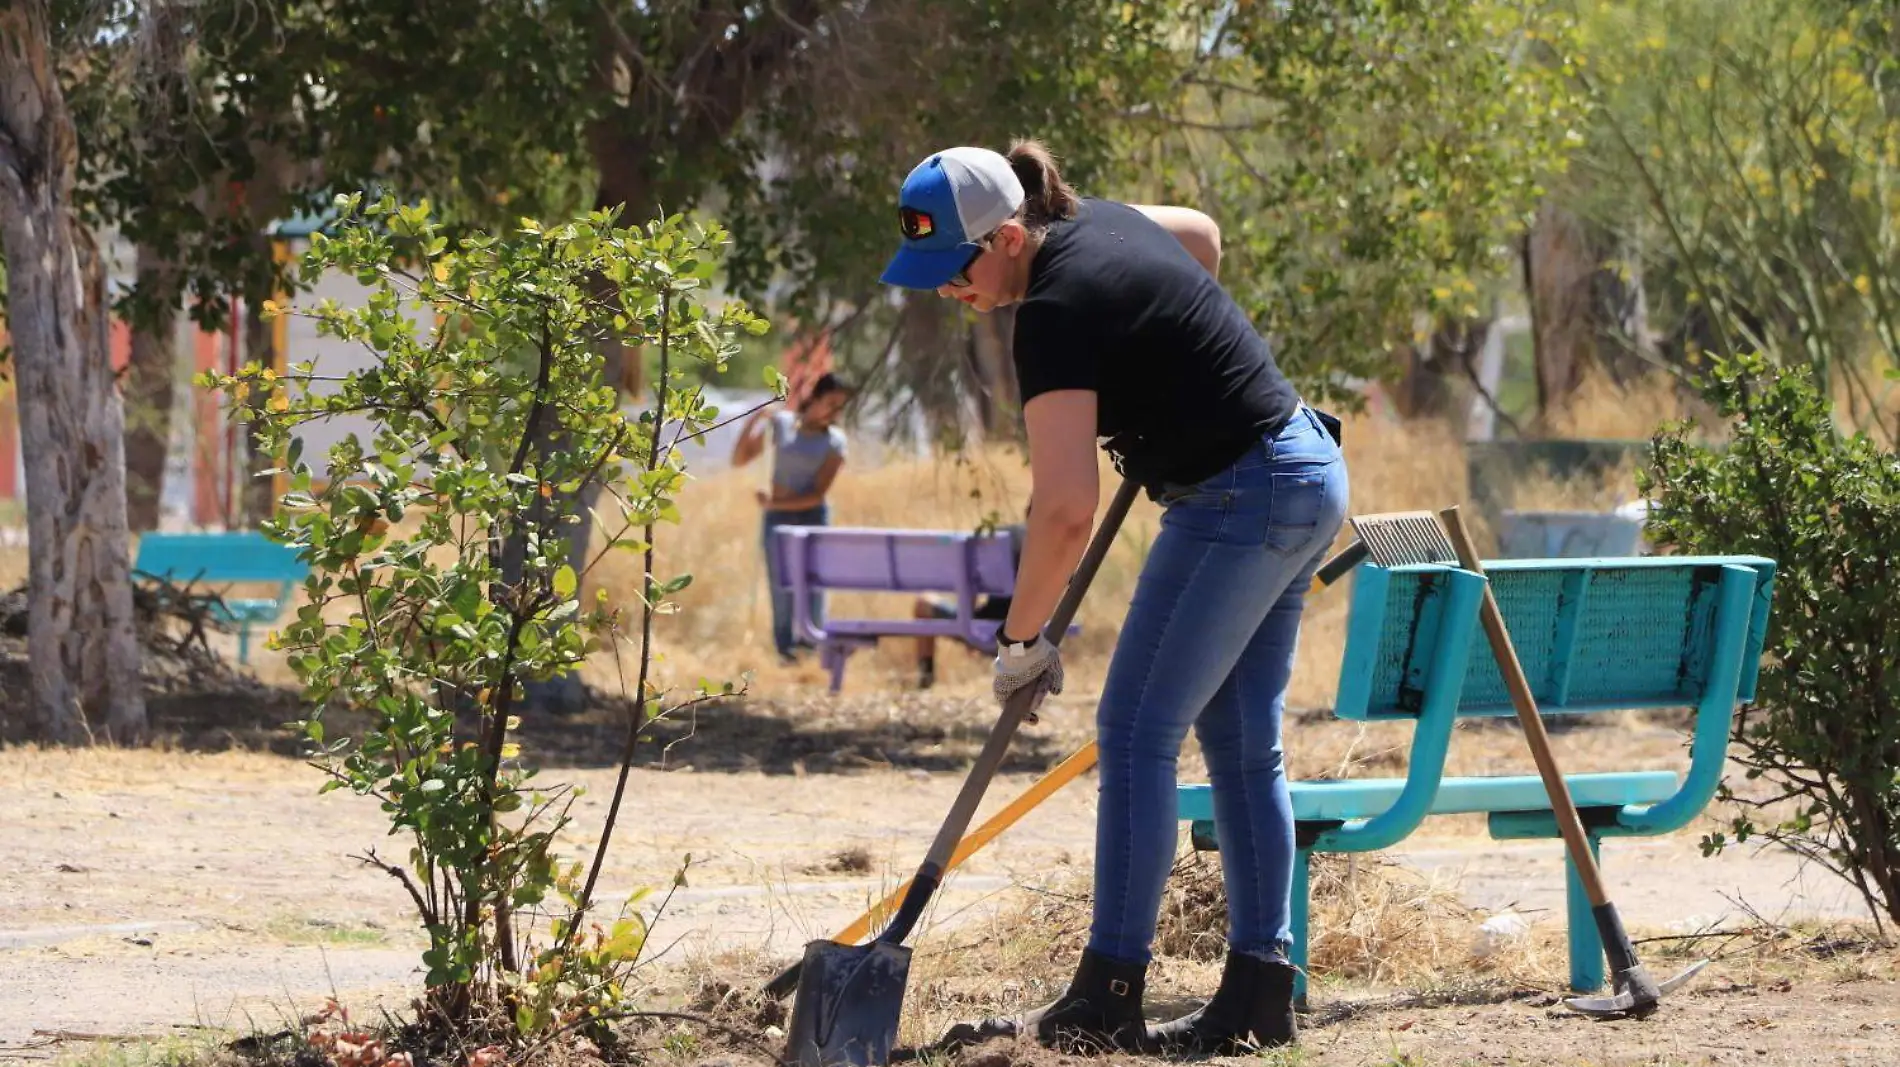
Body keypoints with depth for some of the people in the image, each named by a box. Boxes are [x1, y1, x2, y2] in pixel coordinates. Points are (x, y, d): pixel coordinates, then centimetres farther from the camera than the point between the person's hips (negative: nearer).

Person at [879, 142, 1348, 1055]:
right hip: (1307, 475, 10)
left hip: (1239, 501, -10)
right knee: (1240, 742, 11)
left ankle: (1106, 1002, -8)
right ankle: (1259, 995, 12)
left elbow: (1066, 510, -25)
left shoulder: (1056, 313, -21)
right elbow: (1202, 235, 29)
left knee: (1136, 731, -7)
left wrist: (1020, 638, -14)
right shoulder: (1095, 223, 6)